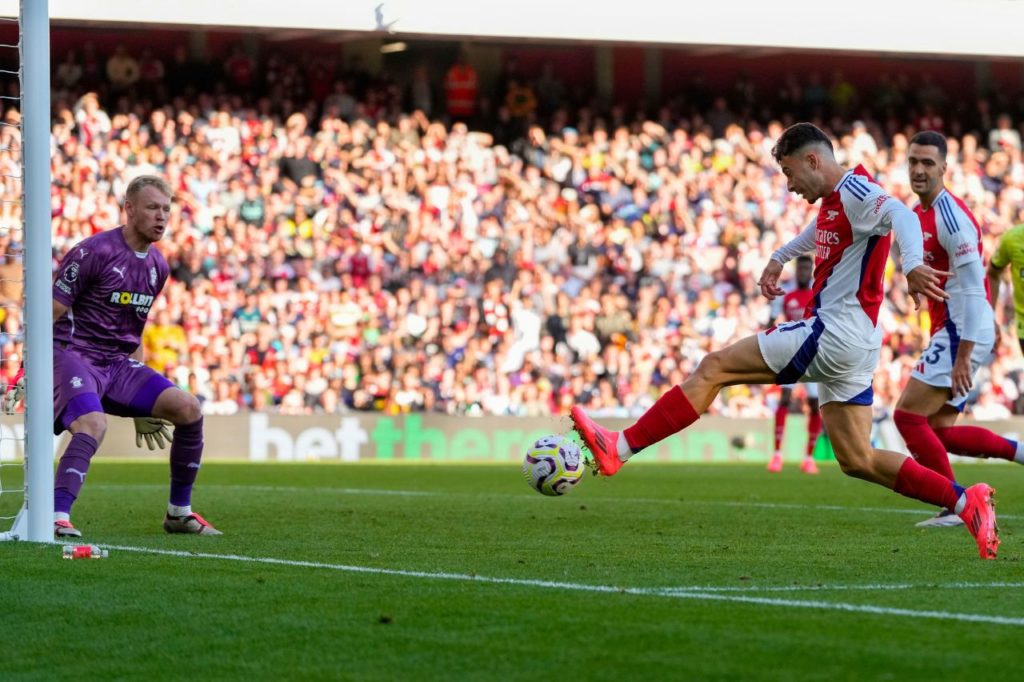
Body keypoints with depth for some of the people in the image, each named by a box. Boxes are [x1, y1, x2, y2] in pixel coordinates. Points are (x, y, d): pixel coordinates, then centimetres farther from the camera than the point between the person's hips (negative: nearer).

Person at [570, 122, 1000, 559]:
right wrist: (779, 258, 41)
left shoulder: (855, 192, -11)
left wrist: (912, 265, -50)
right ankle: (966, 502, 5)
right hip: (851, 344, 10)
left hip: (833, 335, -10)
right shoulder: (833, 200, 17)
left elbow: (901, 215, -32)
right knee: (857, 461, 9)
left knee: (713, 368, -8)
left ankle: (620, 448, -10)